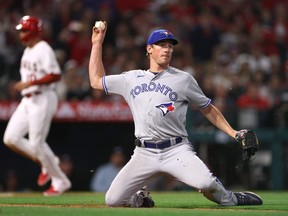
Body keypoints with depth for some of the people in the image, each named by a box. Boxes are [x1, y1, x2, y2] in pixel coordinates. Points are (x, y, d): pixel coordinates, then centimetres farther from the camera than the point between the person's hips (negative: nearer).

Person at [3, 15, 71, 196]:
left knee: (36, 143, -10)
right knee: (11, 138, 2)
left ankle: (61, 182, 4)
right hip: (27, 100, 9)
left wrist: (31, 83, -25)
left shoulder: (43, 50, -14)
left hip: (43, 99, -9)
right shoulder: (28, 50, 16)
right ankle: (47, 164, 17)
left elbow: (56, 75, -22)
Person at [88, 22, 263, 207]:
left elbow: (208, 109, 11)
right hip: (144, 154, 3)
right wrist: (97, 44, 17)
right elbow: (96, 81, 18)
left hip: (176, 150, -2)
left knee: (205, 182, -29)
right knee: (113, 200, -9)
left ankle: (230, 199, 4)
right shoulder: (132, 78, 13)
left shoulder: (183, 79, 6)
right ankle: (141, 198, 24)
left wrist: (233, 133, 1)